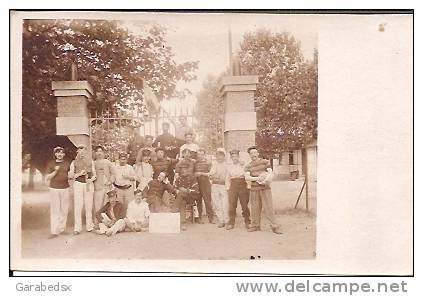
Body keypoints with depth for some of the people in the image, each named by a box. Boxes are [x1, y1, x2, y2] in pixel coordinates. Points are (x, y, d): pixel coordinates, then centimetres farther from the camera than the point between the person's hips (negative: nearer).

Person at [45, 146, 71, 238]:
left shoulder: (67, 163, 10)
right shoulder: (51, 164, 3)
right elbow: (47, 178, -1)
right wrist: (55, 171, -13)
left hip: (65, 188, 3)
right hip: (54, 189, -2)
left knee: (64, 209, 3)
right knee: (55, 210, -4)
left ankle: (62, 228, 14)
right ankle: (54, 231, -4)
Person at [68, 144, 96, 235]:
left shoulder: (90, 161, 11)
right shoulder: (74, 163, 8)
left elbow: (94, 175, 12)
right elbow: (70, 176, 6)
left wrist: (91, 179, -9)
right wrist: (79, 174, -10)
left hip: (89, 184, 1)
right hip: (78, 184, -1)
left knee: (89, 206, 0)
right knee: (78, 206, -6)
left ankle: (89, 226, 8)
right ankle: (77, 228, -4)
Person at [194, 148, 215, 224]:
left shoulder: (208, 163, 6)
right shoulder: (195, 163, 12)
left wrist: (202, 173, -8)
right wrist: (196, 174, -3)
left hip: (205, 181, -2)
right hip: (197, 182, 2)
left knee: (207, 199, -6)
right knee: (198, 200, 3)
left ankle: (211, 217, -3)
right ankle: (199, 217, 11)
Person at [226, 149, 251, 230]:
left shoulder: (243, 165, 6)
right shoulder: (229, 167, 14)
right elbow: (227, 178, 17)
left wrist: (248, 186, -4)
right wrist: (228, 187, 8)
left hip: (243, 186, -2)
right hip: (233, 186, 2)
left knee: (244, 205, 0)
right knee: (232, 205, -2)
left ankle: (247, 222, 10)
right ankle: (231, 223, 5)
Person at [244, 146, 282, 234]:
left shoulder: (265, 162, 4)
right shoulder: (248, 166, 6)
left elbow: (270, 173, -4)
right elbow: (247, 177, -6)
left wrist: (265, 180, -23)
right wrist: (257, 178, -21)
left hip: (265, 188, -2)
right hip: (254, 189, 2)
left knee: (269, 207, -6)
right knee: (255, 208, 4)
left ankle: (275, 226, -2)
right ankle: (255, 225, 17)